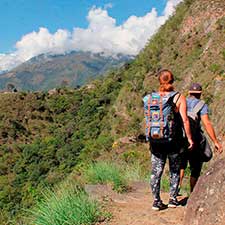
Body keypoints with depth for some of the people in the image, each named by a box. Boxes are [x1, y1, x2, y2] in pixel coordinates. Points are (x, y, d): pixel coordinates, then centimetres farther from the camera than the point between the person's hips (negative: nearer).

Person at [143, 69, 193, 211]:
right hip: (174, 140, -2)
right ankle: (173, 199, 20)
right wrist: (189, 138, -2)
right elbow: (185, 120, -11)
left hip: (156, 140, 2)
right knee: (175, 170, 15)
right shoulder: (179, 97, -7)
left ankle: (156, 201, 12)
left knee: (156, 171, 9)